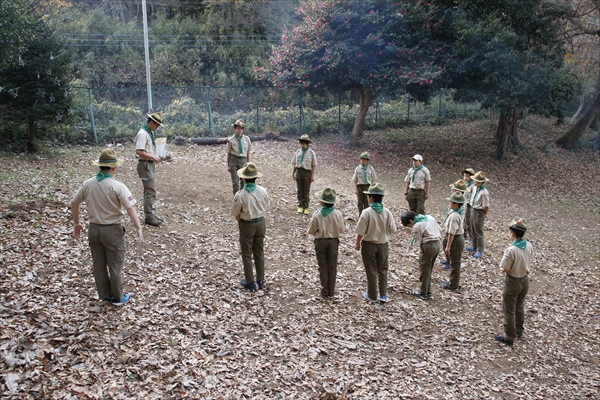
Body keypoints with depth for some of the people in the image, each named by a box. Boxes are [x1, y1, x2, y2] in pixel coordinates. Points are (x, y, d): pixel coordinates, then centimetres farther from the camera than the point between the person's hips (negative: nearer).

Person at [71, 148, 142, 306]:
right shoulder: (117, 186, -18)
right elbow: (130, 208, -24)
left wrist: (76, 223, 20)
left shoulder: (88, 184, -2)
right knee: (115, 265, 10)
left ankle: (104, 295, 31)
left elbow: (74, 203, 8)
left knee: (99, 265, 17)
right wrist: (138, 228, -21)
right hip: (112, 230, -5)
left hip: (93, 229, 5)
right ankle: (117, 297, 23)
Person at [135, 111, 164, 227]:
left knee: (149, 190, 15)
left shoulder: (150, 133, 13)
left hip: (150, 164, 10)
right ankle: (149, 217, -2)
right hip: (145, 164, -10)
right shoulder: (142, 134, -16)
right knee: (150, 191, -8)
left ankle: (151, 215, 23)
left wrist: (156, 157, 9)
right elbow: (139, 151, -24)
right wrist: (153, 157, -21)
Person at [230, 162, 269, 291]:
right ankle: (261, 281, 28)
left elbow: (236, 214, -12)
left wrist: (241, 223, 8)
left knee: (247, 255, 12)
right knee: (259, 253, 18)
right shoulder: (263, 191, -10)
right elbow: (266, 208, 3)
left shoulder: (240, 195, -22)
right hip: (260, 223, 4)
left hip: (247, 226, -4)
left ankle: (250, 283, 23)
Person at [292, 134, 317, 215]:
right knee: (300, 190, 9)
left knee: (306, 191, 6)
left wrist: (312, 176, -7)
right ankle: (300, 206, 20)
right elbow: (294, 163, 9)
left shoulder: (311, 153, -5)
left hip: (307, 172, -3)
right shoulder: (298, 152, 4)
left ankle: (306, 207, 16)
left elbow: (314, 165, -3)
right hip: (299, 171, 3)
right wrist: (293, 173, 5)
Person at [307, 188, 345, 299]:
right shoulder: (338, 214, -12)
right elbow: (341, 230, 0)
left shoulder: (317, 215, -17)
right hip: (333, 241, 1)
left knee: (323, 267, 11)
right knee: (332, 267, 13)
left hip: (320, 242, -1)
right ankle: (331, 292, 19)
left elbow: (310, 231, -9)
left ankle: (324, 292, 16)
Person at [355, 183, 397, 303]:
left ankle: (372, 296, 21)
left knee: (371, 271, 10)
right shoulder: (387, 212, -10)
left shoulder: (367, 212, -20)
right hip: (383, 244, 3)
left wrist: (358, 243, 1)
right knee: (382, 270, 17)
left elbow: (361, 231, -15)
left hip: (369, 244, -3)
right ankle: (383, 295, 20)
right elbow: (393, 229, -3)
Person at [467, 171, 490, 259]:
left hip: (479, 212, -9)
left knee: (479, 232, 3)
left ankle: (480, 251, 15)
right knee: (473, 231, 22)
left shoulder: (484, 192, -27)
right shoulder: (475, 188, -2)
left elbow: (486, 206, -23)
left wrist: (485, 214, -8)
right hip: (473, 210, 9)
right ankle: (474, 246, 40)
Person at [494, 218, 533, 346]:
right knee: (520, 307, 26)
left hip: (513, 282, -7)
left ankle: (509, 337, 20)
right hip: (525, 279, 7)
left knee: (509, 310, 9)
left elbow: (504, 269, -21)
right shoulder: (529, 246, -9)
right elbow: (529, 263, 5)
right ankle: (519, 330, 43)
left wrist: (502, 265, -4)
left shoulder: (511, 250, -30)